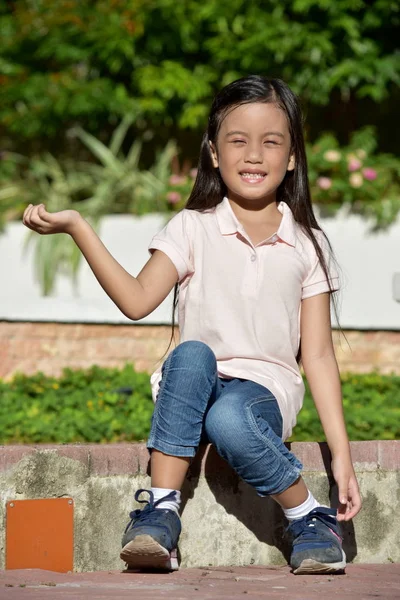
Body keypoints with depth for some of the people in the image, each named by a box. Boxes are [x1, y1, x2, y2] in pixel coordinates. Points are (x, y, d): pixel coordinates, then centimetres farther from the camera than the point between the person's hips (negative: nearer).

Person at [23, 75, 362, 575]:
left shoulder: (308, 246, 6)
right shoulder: (193, 228, 3)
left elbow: (317, 356, 4)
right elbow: (137, 300, -13)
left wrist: (341, 453, -3)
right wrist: (77, 229, -22)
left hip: (266, 390, -1)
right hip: (193, 389, 1)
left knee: (228, 420, -37)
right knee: (191, 353, -35)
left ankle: (310, 517, -14)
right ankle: (161, 510, -31)